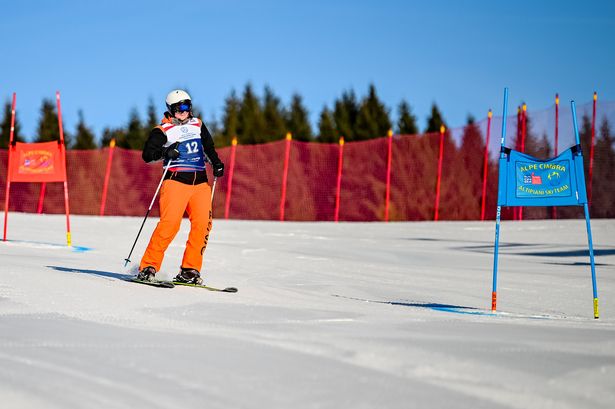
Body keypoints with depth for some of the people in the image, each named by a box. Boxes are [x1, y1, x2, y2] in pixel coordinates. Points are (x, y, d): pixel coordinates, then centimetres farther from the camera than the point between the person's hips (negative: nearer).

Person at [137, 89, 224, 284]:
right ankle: (148, 266, -13)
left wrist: (216, 162, 13)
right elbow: (147, 154, -4)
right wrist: (165, 153, -21)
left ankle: (189, 270, -2)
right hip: (176, 181, -5)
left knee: (202, 224, -9)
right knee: (169, 223, -19)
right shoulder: (163, 130, 3)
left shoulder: (197, 125, 18)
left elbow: (208, 146, 29)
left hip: (200, 182, 5)